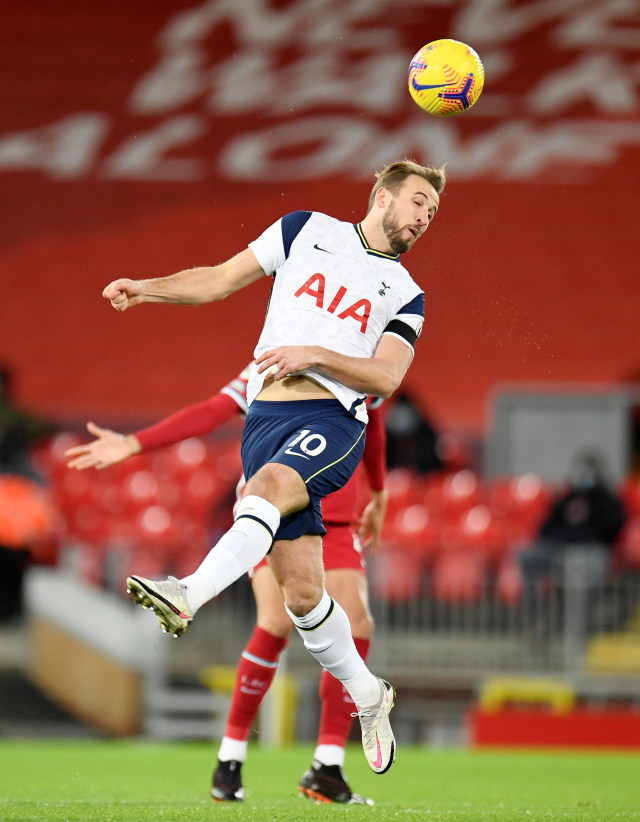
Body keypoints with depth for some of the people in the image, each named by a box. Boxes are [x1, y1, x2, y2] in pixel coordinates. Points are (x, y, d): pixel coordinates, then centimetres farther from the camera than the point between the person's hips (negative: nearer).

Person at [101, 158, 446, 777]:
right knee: (301, 589, -4)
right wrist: (148, 287, 3)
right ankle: (367, 695, 14)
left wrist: (314, 354, -13)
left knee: (269, 485, -36)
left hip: (333, 420, -2)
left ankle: (188, 595, -56)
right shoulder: (307, 231, 17)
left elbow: (387, 377, 2)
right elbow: (220, 280, 19)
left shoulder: (405, 295, 16)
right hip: (266, 419, 2)